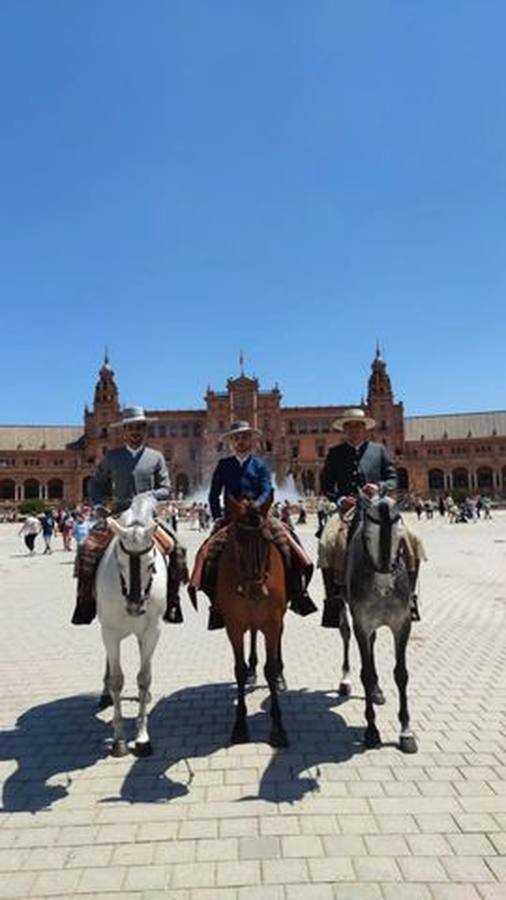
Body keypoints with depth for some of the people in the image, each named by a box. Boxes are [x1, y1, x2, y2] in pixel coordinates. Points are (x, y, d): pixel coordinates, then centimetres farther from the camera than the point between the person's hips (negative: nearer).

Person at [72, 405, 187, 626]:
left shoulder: (156, 457, 9)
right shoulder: (111, 457, 10)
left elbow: (165, 489, 6)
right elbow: (96, 484, 19)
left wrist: (146, 497, -13)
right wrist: (98, 504, 1)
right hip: (118, 516, 0)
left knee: (176, 550, -16)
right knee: (87, 549, -20)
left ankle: (172, 602, 0)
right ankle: (85, 601, -4)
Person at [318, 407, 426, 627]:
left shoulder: (379, 450, 15)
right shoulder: (335, 453, 13)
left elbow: (393, 478, 12)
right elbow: (326, 485, 10)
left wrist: (379, 487, -9)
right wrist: (339, 499, -9)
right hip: (346, 509, 0)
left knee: (410, 540, -19)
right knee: (328, 543, -26)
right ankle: (333, 598, -14)